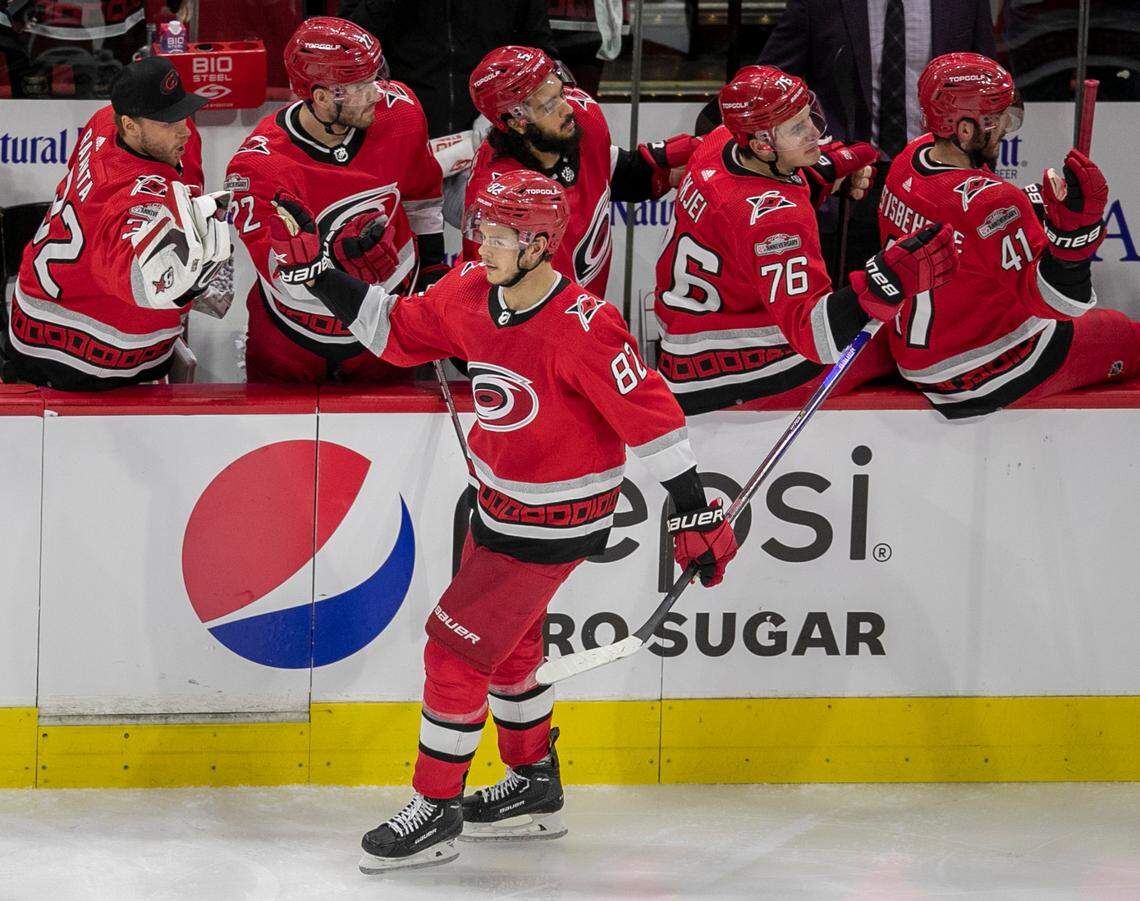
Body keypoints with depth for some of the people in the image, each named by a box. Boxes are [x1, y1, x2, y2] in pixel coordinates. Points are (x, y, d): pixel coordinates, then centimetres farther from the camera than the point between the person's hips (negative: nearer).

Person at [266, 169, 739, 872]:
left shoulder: (582, 326, -28)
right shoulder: (468, 294, -7)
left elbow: (649, 413, -24)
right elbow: (394, 331, 7)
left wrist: (696, 514, -21)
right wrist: (312, 265, 0)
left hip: (552, 523, -8)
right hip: (499, 502, 8)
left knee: (457, 647, -6)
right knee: (506, 647, 22)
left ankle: (435, 812, 8)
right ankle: (535, 789, 42)